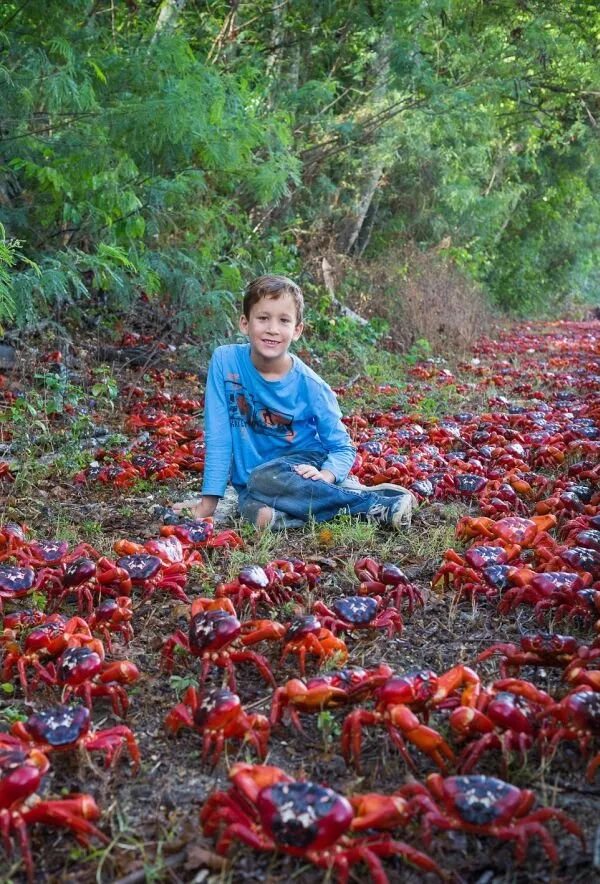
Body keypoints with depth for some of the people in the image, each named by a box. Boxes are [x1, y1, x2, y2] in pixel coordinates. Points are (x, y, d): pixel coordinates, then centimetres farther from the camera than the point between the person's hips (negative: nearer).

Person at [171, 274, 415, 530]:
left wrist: (326, 475, -27)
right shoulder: (225, 361, -10)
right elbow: (218, 437, -8)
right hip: (251, 482, 3)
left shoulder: (310, 386, -12)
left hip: (302, 464, -2)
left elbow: (342, 449, -5)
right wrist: (209, 501, -10)